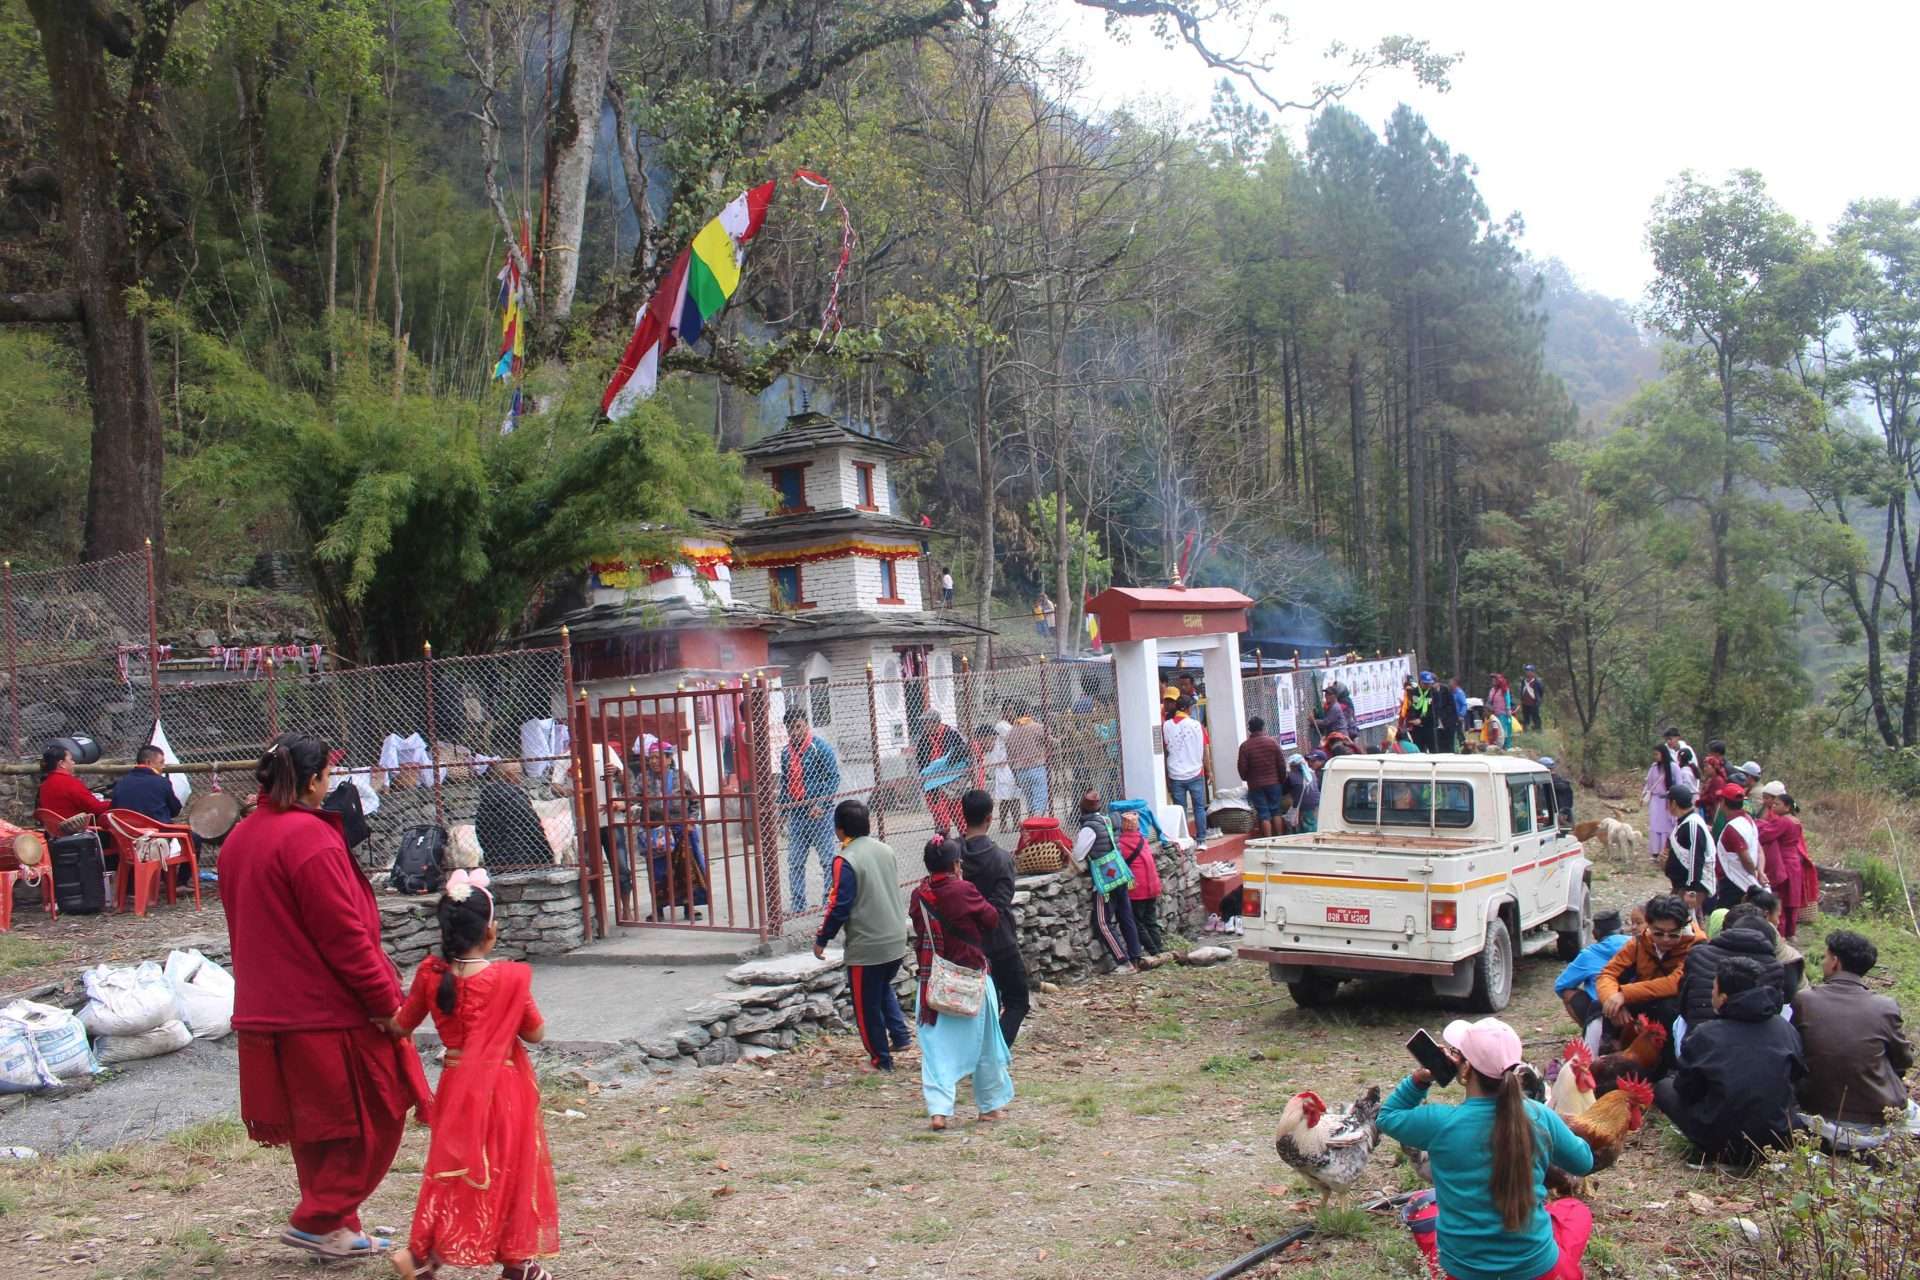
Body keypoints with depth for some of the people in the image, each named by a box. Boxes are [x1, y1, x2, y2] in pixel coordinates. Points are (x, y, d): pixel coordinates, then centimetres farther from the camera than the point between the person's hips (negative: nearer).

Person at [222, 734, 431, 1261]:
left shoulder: (239, 839, 10)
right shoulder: (310, 837, -19)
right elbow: (344, 934, -20)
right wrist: (387, 1002, -13)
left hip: (268, 1010, 9)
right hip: (329, 1011, -9)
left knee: (314, 1127, 18)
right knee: (372, 1118, 5)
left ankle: (331, 1226, 26)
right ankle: (319, 1220, 6)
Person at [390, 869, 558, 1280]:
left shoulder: (431, 974, -7)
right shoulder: (510, 977, -17)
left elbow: (403, 1025, 6)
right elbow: (535, 1033, -8)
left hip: (457, 1086, 4)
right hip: (503, 1087, -4)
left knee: (452, 1167, 18)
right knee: (508, 1169, 8)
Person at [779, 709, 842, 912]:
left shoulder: (820, 747, -6)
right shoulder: (786, 753, 12)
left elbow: (834, 777, -9)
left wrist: (821, 804, -18)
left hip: (819, 814, -6)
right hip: (795, 814, 6)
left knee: (827, 858, 1)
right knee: (795, 861, 5)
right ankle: (797, 906, 11)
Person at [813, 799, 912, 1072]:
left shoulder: (845, 860, -17)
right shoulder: (884, 850, 4)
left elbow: (839, 906, -17)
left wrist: (821, 940, -5)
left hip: (866, 946, -7)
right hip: (896, 940, 7)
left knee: (867, 1004, 9)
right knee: (884, 988, 29)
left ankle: (881, 1059, 17)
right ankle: (901, 1036, 21)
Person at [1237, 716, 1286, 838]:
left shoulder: (1245, 746, -9)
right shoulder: (1272, 742, -5)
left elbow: (1242, 768, -5)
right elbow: (1281, 763, 0)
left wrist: (1245, 778, 15)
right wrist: (1282, 779, 13)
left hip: (1256, 785, -2)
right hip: (1274, 782, 2)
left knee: (1264, 814, 2)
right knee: (1276, 812, 12)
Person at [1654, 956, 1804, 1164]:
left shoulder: (1705, 1035, -14)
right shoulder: (1786, 1029, -4)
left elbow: (1685, 1089, -3)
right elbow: (1796, 1076, 11)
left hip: (1720, 1143, -6)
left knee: (1664, 1088, 15)